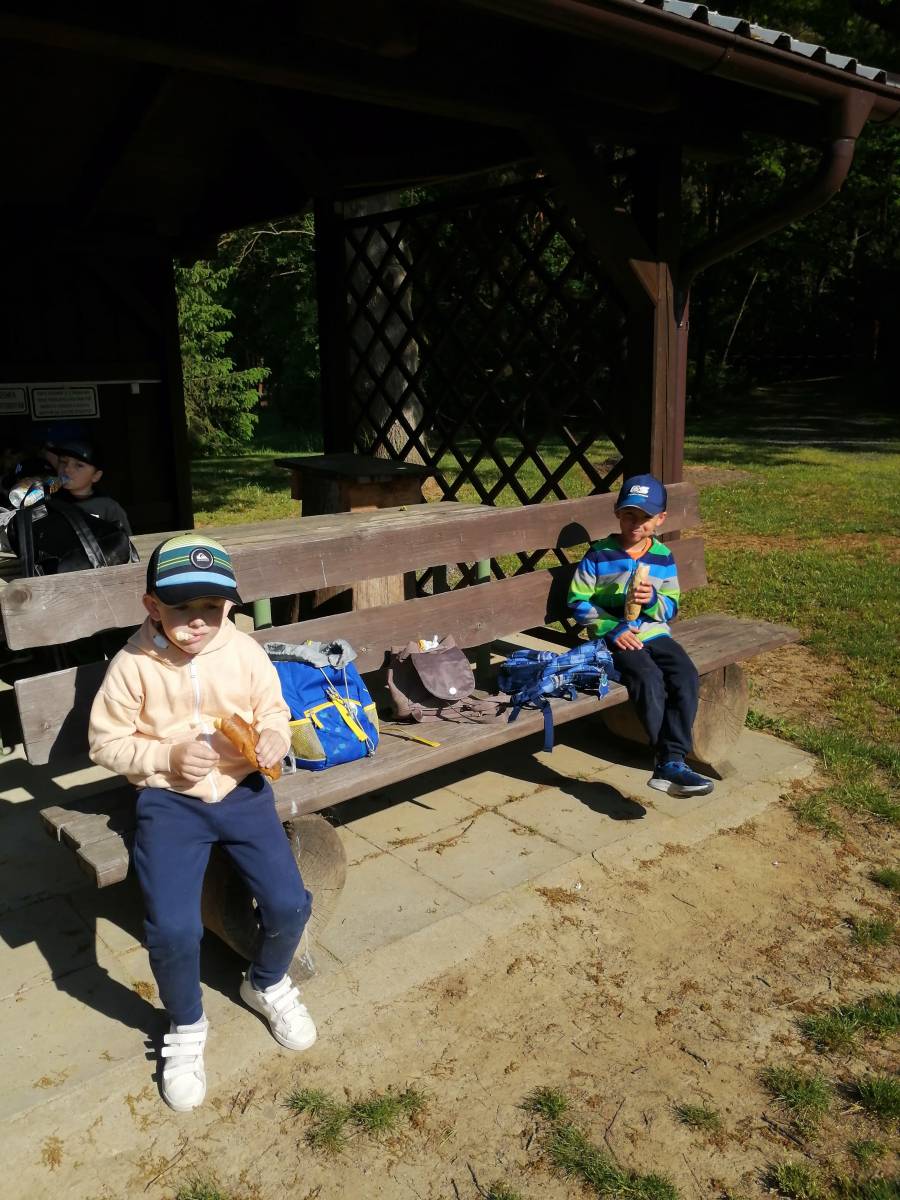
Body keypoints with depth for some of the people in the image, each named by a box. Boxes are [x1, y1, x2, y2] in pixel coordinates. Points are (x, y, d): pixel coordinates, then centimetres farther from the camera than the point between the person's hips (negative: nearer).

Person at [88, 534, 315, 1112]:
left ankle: (268, 983, 27)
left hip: (242, 788, 2)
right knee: (172, 929, -18)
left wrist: (275, 737, -16)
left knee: (290, 903, -10)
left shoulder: (246, 651, -6)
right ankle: (186, 1027, 16)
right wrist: (168, 756, -17)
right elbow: (106, 742, -3)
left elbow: (273, 710, 6)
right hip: (170, 800, -2)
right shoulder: (134, 665, -11)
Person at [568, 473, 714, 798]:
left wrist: (653, 600, -13)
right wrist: (613, 628, -14)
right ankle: (672, 761, -25)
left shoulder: (663, 557, 9)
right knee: (649, 679, -32)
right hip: (614, 637, -4)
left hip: (654, 633, 4)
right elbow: (578, 602, -2)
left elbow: (671, 607, 12)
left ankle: (670, 764, -25)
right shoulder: (599, 555, -2)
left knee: (687, 676, -23)